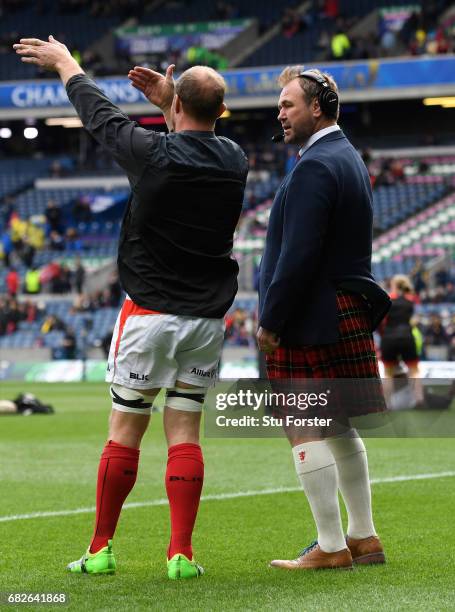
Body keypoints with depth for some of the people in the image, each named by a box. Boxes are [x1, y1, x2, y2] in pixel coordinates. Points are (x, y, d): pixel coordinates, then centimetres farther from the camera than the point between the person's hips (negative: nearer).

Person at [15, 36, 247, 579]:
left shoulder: (153, 153, -13)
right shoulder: (234, 161, -1)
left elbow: (98, 114, 5)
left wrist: (63, 62, 21)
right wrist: (166, 103, 32)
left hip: (148, 313, -4)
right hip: (207, 316, 4)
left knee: (125, 432, 4)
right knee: (184, 433, 6)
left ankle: (100, 549, 12)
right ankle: (181, 553, 1)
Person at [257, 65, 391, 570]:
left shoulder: (315, 167, -16)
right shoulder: (349, 159, 16)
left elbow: (298, 255, -23)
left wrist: (270, 322, -17)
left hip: (311, 319, -10)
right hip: (346, 315, 10)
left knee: (305, 430, -5)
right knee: (338, 427, 16)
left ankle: (331, 547, -3)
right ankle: (363, 538, 21)